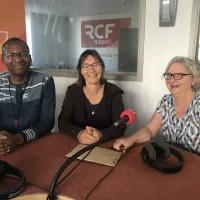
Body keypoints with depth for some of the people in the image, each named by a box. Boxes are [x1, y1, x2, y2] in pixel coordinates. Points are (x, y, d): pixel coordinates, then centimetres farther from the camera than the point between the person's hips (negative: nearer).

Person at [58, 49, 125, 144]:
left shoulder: (113, 91, -3)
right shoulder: (73, 91, 0)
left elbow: (120, 126, -10)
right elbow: (63, 122, -7)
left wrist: (101, 135, -28)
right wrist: (78, 133, -26)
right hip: (79, 144, 1)